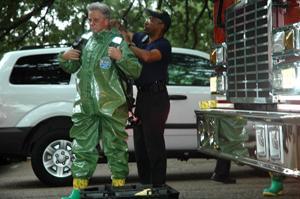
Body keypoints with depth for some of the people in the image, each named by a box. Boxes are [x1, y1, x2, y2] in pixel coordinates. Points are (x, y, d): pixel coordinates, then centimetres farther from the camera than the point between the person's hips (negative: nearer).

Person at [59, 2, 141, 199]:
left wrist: (121, 58, -23)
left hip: (111, 106, -5)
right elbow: (72, 68, 25)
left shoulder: (117, 41, -3)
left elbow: (136, 71, -8)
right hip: (86, 105, 6)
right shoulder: (86, 41, 13)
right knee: (83, 148, 8)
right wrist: (65, 58, 4)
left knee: (115, 148, 1)